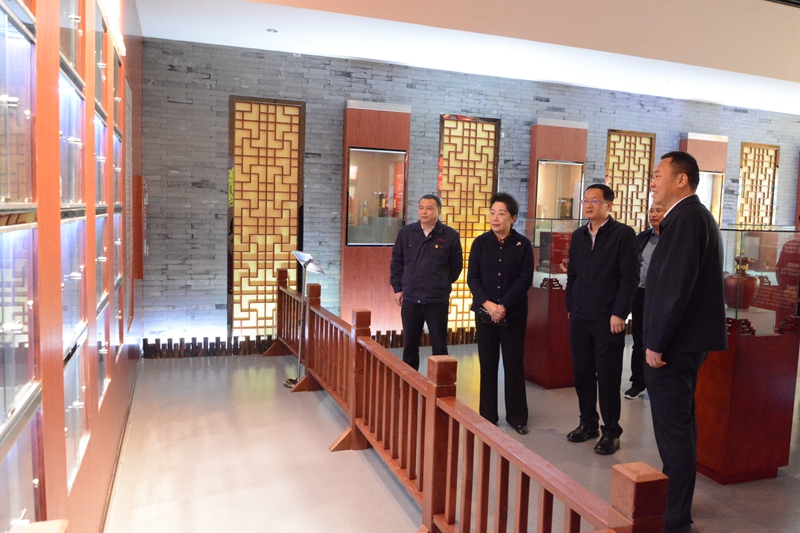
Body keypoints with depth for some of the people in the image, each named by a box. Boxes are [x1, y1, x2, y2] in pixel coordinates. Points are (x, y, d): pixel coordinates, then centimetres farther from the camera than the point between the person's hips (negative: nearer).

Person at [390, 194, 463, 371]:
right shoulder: (406, 232, 2)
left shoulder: (450, 235, -5)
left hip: (438, 301, -2)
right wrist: (397, 288, 7)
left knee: (439, 346, 6)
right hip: (410, 299, 2)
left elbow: (456, 266, 6)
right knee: (410, 344, 13)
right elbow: (396, 262, 10)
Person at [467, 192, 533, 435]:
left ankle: (517, 416, 18)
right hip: (485, 312, 2)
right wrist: (487, 304, -16)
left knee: (514, 365, 6)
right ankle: (488, 416, 17)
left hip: (514, 314, -1)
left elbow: (525, 280, -7)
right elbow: (472, 277, -2)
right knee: (488, 365, 7)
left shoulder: (523, 244, -1)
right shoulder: (480, 243, 3)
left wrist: (503, 306, -16)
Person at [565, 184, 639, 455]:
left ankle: (611, 432, 15)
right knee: (582, 373, 10)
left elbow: (630, 277, -10)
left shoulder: (623, 234, -6)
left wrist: (619, 314, -14)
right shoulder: (578, 235, 12)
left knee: (608, 377, 2)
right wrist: (571, 306, 10)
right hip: (580, 318, 5)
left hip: (608, 319, -5)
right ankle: (588, 423, 26)